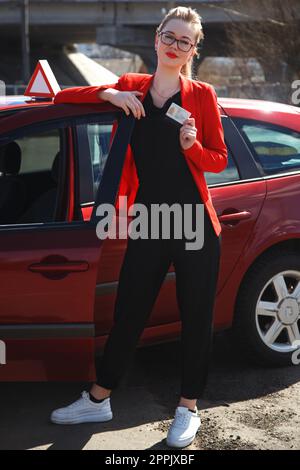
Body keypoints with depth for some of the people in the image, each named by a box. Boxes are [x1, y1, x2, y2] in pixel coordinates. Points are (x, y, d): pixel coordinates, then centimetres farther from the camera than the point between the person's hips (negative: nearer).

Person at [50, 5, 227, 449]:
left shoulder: (202, 94, 1)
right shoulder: (131, 87, 7)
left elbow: (219, 160, 4)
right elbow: (63, 97, 8)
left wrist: (192, 147, -17)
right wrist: (109, 94, -8)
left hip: (196, 226, -2)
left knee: (196, 318, 7)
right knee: (128, 313, 11)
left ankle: (189, 408, 24)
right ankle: (99, 399, 28)